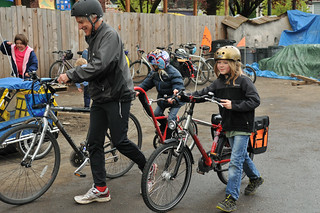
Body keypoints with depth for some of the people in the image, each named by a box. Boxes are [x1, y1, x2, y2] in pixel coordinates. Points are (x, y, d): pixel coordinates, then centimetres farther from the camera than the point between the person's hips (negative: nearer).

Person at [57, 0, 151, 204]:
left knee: (119, 141, -5)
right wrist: (75, 76, 4)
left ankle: (148, 168, 21)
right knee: (94, 143, 5)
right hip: (100, 97, 9)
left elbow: (99, 65, -27)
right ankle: (100, 189, 13)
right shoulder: (93, 37, 14)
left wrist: (71, 75, -23)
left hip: (117, 96, -9)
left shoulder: (110, 35, -15)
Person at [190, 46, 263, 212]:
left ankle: (231, 199, -8)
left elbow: (255, 101, -15)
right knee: (242, 156, 22)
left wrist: (234, 105, -23)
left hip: (242, 126, -7)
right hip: (228, 126, 7)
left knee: (235, 161, -10)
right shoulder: (219, 83, 8)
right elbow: (203, 93, 0)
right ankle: (255, 178, 47)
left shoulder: (243, 80, -10)